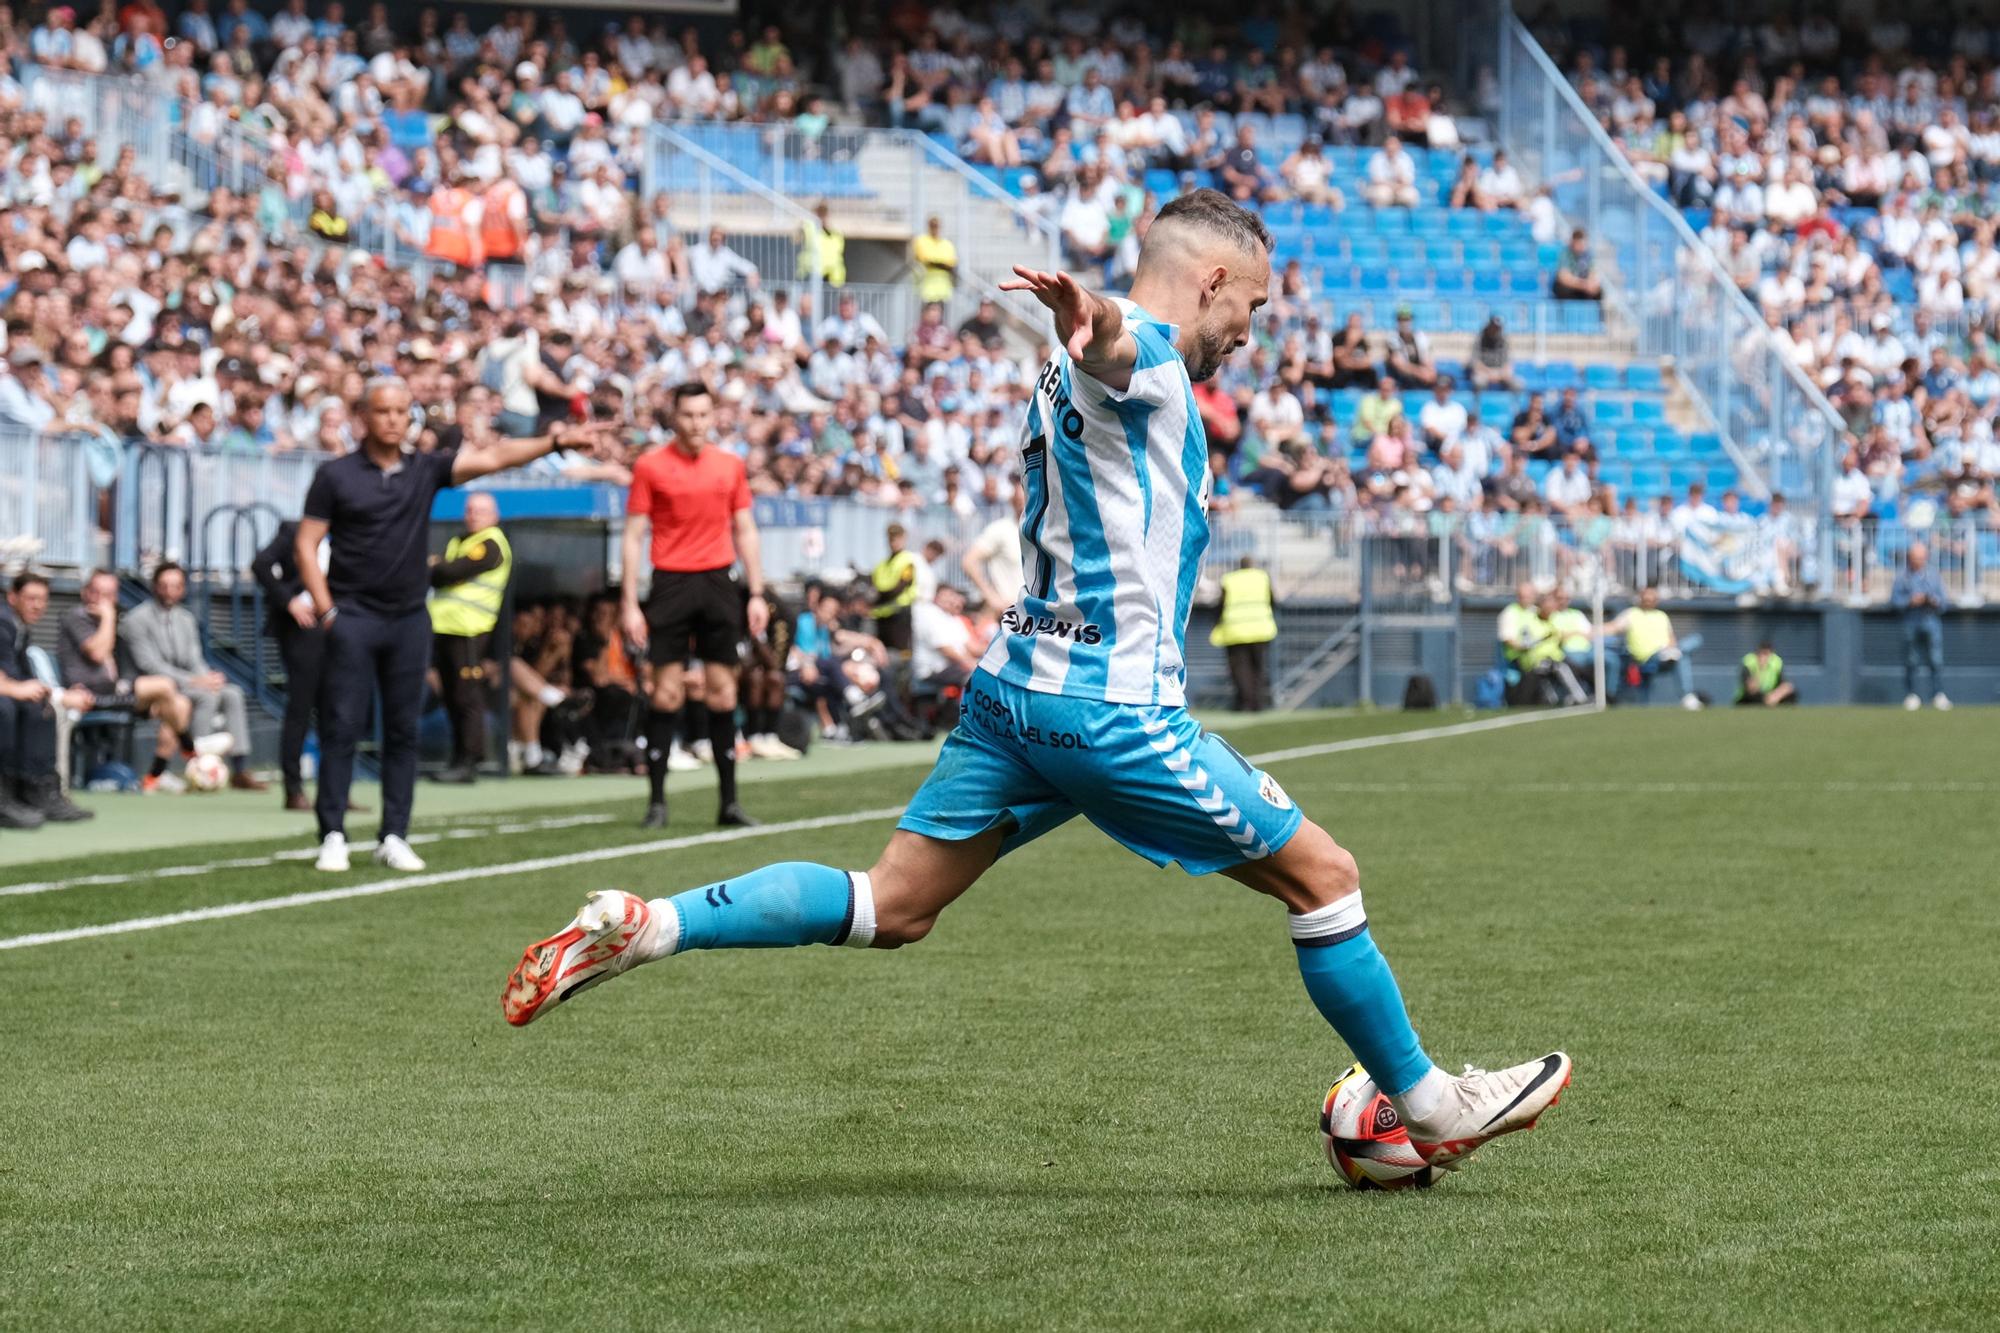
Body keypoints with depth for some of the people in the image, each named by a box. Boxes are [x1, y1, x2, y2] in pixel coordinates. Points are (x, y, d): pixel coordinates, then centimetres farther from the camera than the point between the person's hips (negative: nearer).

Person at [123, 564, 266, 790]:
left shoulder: (186, 619, 17)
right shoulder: (138, 618, -5)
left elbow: (195, 660, 14)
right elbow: (148, 664, -14)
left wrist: (209, 677, -11)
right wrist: (193, 681, -22)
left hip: (184, 682, 7)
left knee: (232, 693, -17)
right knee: (207, 694, -30)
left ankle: (240, 770, -21)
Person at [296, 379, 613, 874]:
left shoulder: (426, 469, 7)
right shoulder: (336, 475, -1)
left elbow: (491, 457, -3)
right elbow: (306, 544, 0)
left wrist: (556, 441, -15)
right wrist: (325, 609, -9)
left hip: (409, 618, 3)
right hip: (353, 616, -3)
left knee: (403, 731, 5)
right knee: (341, 729, -6)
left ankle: (394, 837, 10)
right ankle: (333, 837, -3)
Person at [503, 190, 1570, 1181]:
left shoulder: (1090, 370, 20)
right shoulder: (1143, 350, -10)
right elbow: (1112, 344, -34)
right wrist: (1083, 316, -57)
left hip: (1013, 688, 10)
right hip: (1110, 705, -10)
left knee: (888, 909, 7)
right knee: (1321, 877, 1)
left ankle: (638, 928, -3)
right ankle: (1429, 1108, 10)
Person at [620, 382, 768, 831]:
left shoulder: (730, 465, 9)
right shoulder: (651, 465, -1)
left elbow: (745, 531, 14)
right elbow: (634, 536, 0)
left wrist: (756, 594, 7)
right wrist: (629, 604, -5)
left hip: (718, 584, 3)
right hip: (671, 584, -3)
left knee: (722, 692, 4)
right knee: (667, 693, -4)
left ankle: (728, 802, 8)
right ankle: (657, 801, 1)